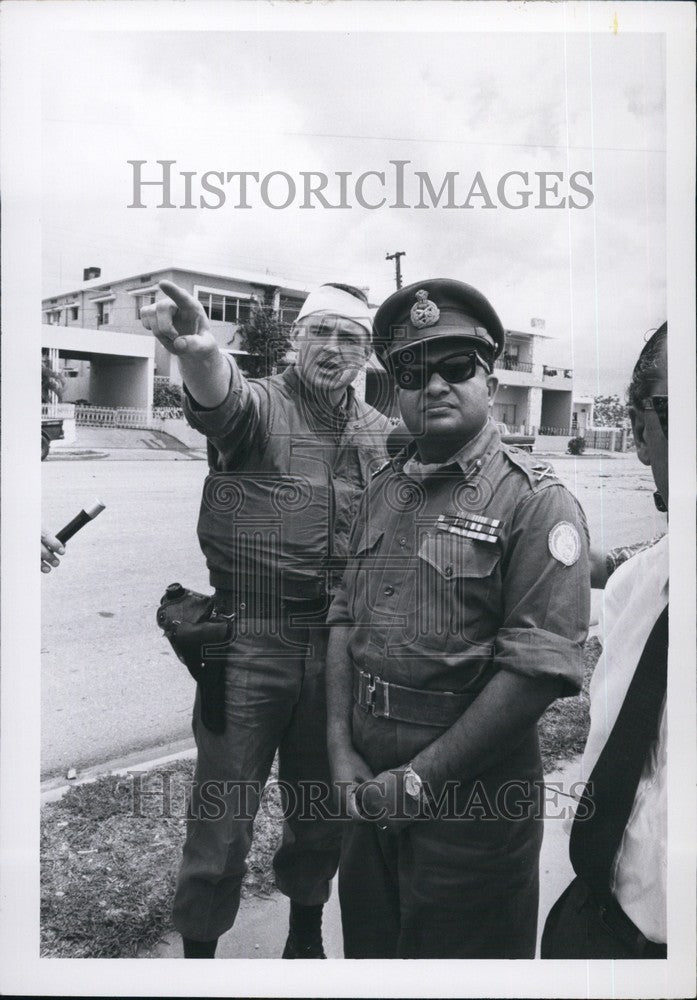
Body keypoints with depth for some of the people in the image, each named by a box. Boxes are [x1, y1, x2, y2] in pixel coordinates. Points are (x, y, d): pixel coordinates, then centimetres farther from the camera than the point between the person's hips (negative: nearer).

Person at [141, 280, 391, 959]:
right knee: (223, 819, 5)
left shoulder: (380, 434, 8)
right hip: (250, 644, -4)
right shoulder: (258, 405, -6)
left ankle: (306, 935, 45)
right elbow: (222, 399, -32)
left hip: (341, 648, 5)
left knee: (322, 809, 20)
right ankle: (198, 950, 30)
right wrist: (199, 351, -54)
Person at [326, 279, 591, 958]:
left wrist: (418, 779, -17)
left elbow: (539, 669, -22)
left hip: (472, 794, -6)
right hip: (370, 785, 6)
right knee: (368, 946, 25)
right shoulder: (382, 492, 6)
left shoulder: (536, 501, -15)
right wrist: (341, 749, -3)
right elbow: (346, 618, 7)